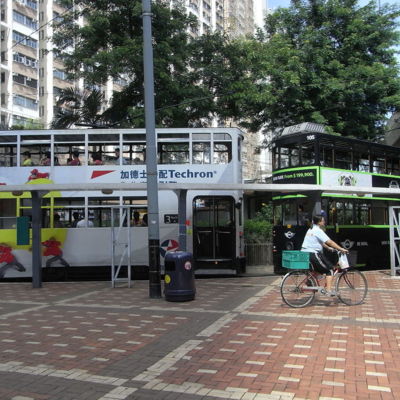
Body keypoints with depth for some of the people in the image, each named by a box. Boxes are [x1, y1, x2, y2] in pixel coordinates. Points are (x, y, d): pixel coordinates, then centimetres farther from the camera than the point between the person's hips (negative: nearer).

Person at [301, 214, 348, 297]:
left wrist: (328, 248, 27)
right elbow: (329, 242, -17)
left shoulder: (311, 230, 18)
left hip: (305, 253, 9)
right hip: (313, 254, -9)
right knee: (330, 269, -1)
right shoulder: (318, 231, -12)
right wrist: (341, 249, -15)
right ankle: (329, 290, -8)